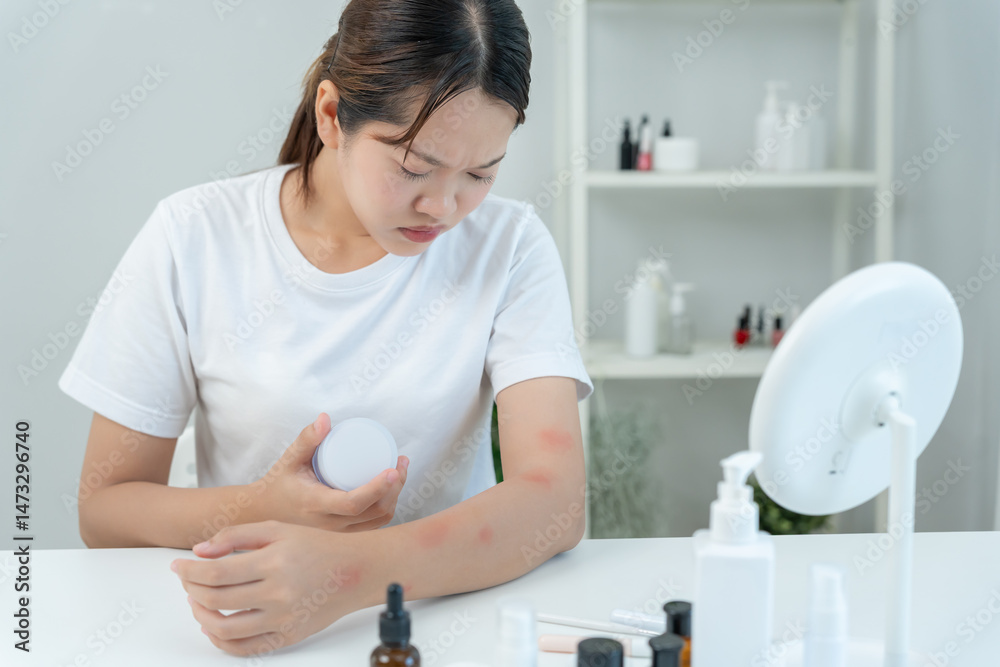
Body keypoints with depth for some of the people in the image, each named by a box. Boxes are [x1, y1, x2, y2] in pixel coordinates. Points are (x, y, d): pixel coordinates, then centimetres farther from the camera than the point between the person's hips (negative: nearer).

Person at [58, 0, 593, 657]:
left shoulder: (508, 245, -7)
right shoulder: (192, 239, -7)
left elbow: (556, 502, -19)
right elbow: (103, 510, -1)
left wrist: (353, 572, -34)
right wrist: (256, 510, -20)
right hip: (245, 625, 1)